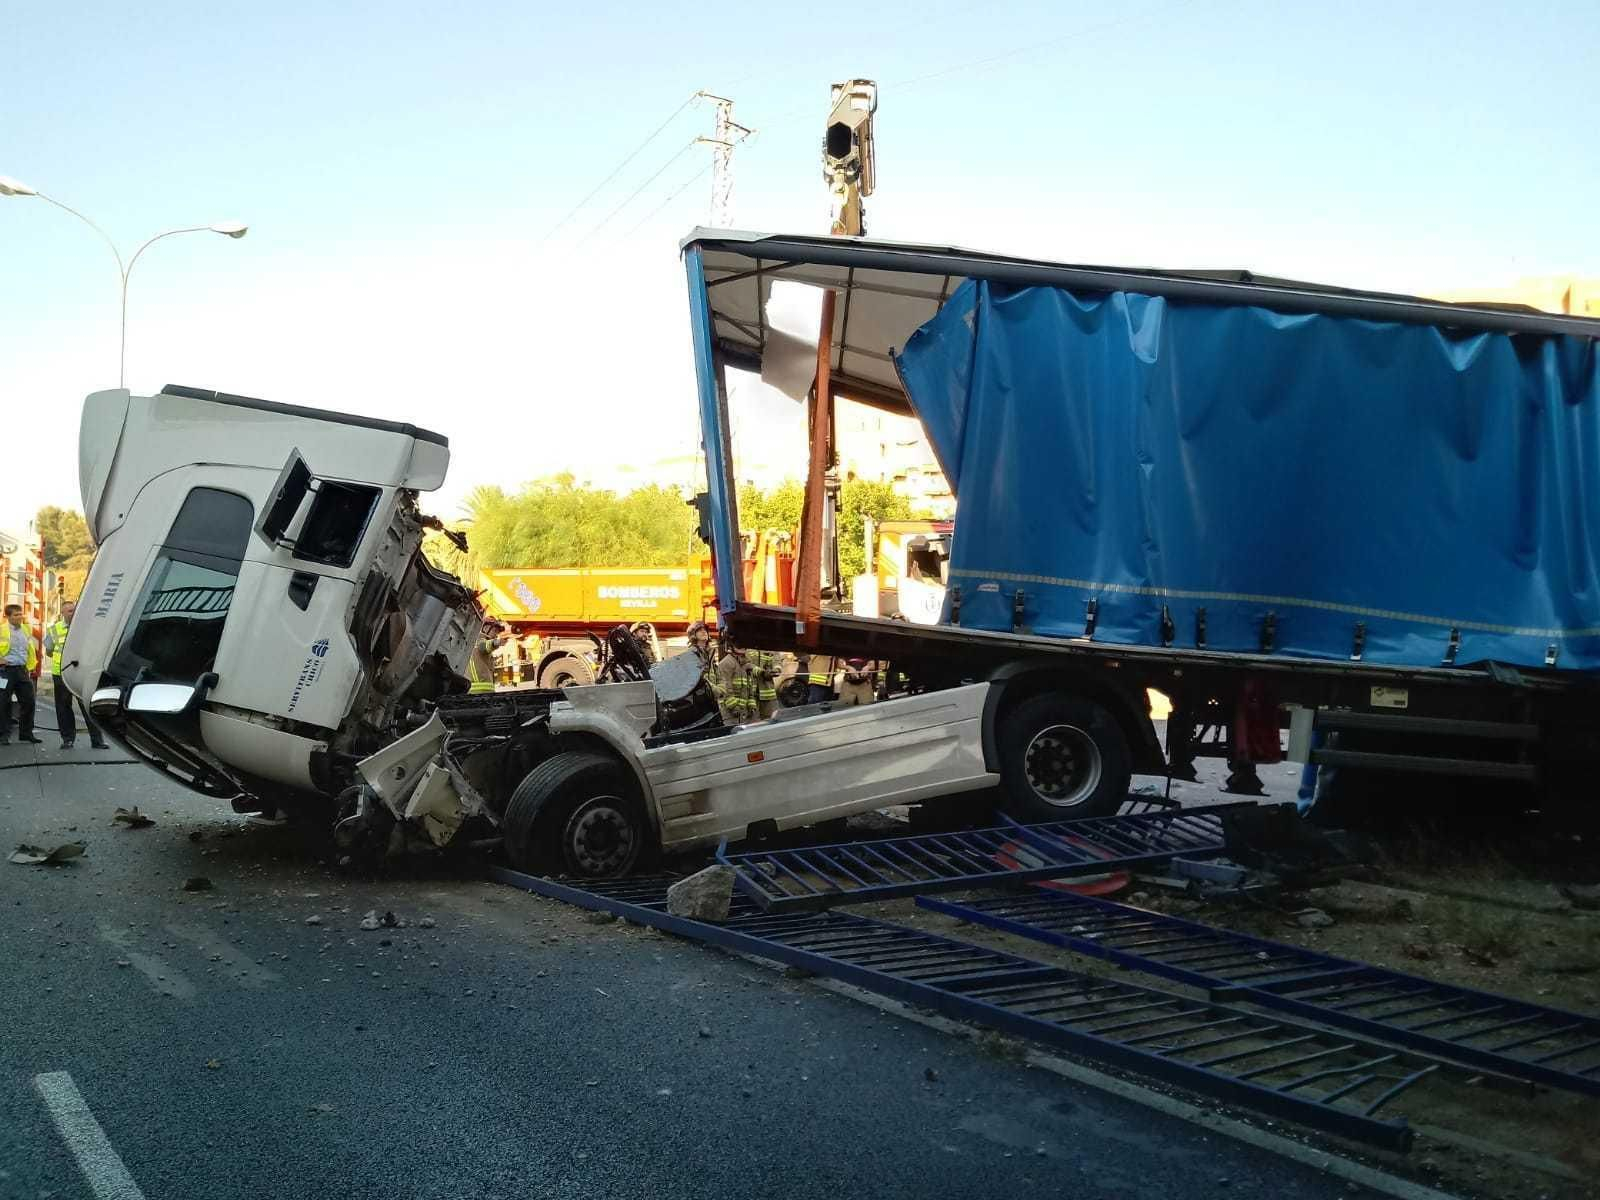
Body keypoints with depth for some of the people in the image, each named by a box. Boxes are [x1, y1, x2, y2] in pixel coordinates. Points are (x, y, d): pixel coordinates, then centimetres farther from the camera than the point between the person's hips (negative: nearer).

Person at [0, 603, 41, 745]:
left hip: (22, 670, 5)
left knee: (28, 702, 5)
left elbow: (31, 651, 23)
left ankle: (26, 733, 14)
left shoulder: (25, 632, 13)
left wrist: (30, 667, 18)